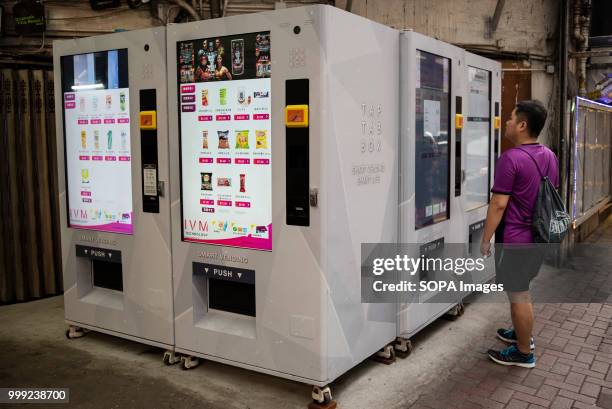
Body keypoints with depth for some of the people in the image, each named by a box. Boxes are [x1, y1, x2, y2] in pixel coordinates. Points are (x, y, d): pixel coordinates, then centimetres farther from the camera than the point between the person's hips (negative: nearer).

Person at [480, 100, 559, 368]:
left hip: (514, 240, -8)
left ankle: (524, 353, 16)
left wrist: (485, 239, -12)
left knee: (518, 295, 4)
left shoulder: (510, 158, -19)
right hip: (539, 237, 9)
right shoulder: (550, 156, 7)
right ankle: (521, 334, 39)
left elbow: (499, 204, -21)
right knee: (520, 291, 24)